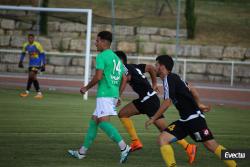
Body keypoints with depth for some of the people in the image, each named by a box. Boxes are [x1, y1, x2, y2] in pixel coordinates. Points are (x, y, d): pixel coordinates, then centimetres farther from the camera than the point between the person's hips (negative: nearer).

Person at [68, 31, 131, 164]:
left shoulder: (101, 56, -8)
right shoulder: (116, 58, 19)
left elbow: (98, 77, -16)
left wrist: (86, 88, -1)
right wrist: (118, 96, 23)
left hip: (105, 94, -9)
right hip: (114, 94, 9)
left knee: (103, 122, -16)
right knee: (94, 121, 14)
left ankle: (124, 147, -29)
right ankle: (82, 152, 19)